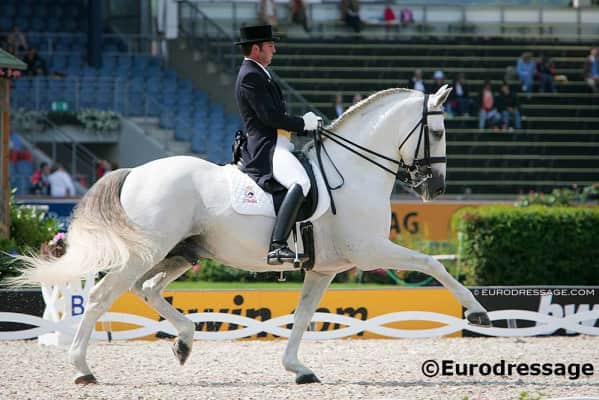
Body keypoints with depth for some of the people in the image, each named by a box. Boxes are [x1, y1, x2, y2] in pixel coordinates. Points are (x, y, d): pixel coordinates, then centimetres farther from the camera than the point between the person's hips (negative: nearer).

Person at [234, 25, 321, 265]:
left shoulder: (259, 74, 22)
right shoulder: (251, 76, -11)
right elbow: (270, 117, -18)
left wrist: (307, 123, 13)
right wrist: (303, 124, -8)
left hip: (278, 145, 12)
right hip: (267, 149, -12)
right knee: (300, 183, -34)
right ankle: (277, 247, -45)